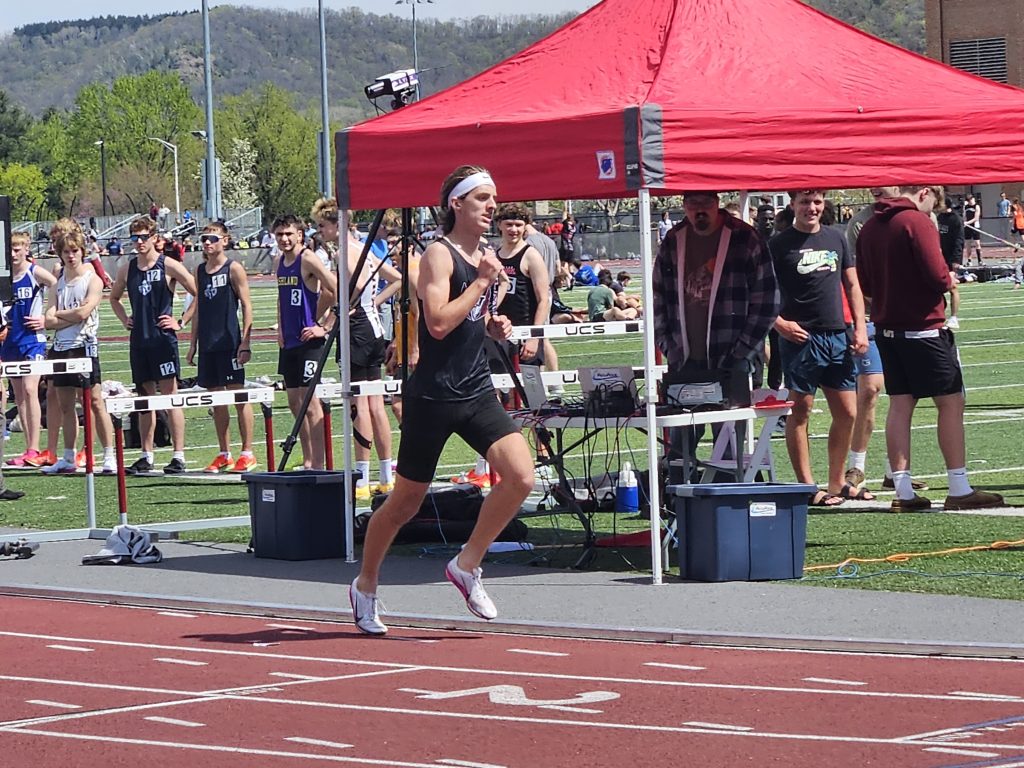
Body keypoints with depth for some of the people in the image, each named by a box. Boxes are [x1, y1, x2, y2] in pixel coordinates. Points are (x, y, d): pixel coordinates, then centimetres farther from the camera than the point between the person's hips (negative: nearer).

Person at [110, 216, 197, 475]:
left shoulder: (169, 266, -5)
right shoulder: (127, 269, 11)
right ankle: (146, 456, 15)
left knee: (170, 397, -7)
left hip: (163, 338, -6)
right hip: (139, 341, 6)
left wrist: (181, 322, -6)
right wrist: (125, 319, 14)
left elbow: (199, 294, -6)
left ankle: (178, 456, -7)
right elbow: (114, 298, 29)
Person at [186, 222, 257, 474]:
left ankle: (247, 453, 1)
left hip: (229, 342, -6)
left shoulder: (234, 269, -5)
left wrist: (246, 342, -13)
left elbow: (246, 305, -7)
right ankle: (224, 455, 14)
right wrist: (193, 342, 14)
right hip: (207, 344, 6)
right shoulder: (199, 271, 12)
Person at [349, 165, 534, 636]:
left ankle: (467, 565, 2)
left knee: (520, 476, -14)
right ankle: (365, 585, 27)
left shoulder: (484, 258, 12)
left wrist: (495, 326, 7)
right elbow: (438, 322, -23)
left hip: (477, 393, 6)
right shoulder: (439, 255, -11)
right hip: (434, 397, -6)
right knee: (406, 502, 6)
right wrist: (482, 282, -19)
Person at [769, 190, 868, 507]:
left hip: (837, 337, 5)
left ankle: (836, 484, 14)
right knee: (800, 411, -2)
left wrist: (860, 327, 6)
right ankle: (807, 487, 2)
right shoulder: (779, 244, -2)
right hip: (800, 337, -5)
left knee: (846, 412, 4)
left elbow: (852, 285, 16)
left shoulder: (836, 239, 13)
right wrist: (779, 323, -14)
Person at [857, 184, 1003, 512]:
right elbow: (938, 276, -20)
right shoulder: (918, 222, -15)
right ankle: (959, 490, 0)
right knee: (951, 403, 0)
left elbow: (865, 283, 14)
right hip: (923, 327, -7)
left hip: (886, 328, 7)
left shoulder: (870, 227, 8)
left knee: (900, 405, 8)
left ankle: (903, 491, 7)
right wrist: (947, 280, 1)